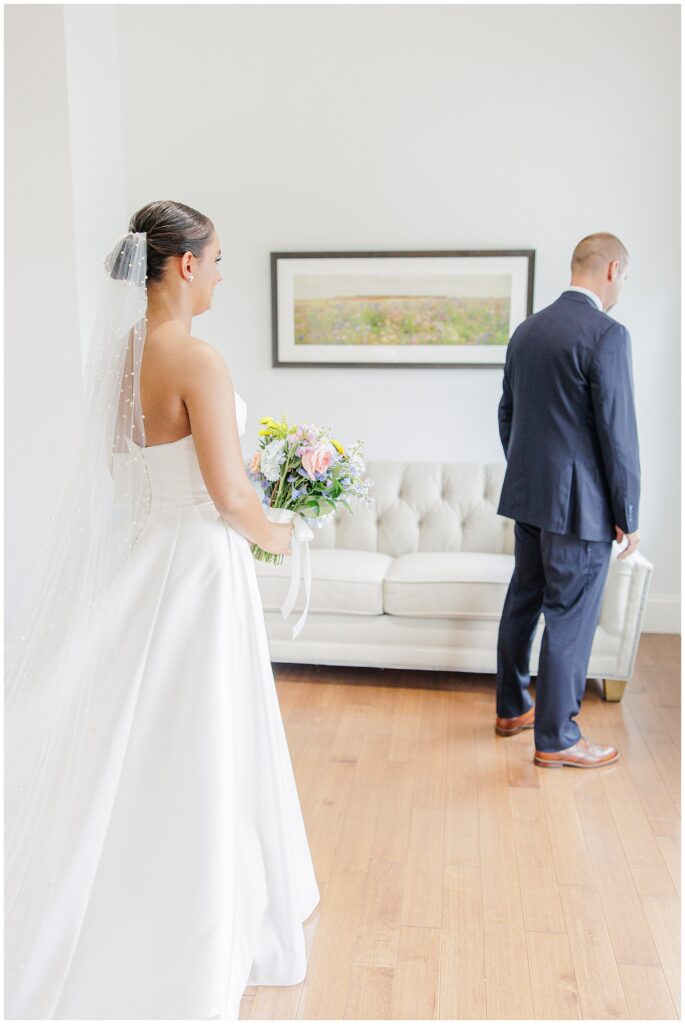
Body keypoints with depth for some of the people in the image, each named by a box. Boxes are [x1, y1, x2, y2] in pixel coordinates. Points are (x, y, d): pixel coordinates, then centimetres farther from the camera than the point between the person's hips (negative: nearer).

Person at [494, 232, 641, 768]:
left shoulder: (526, 330, 8)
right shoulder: (606, 334, -16)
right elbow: (618, 433, -16)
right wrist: (629, 515, -8)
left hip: (527, 495, 8)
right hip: (580, 503, -8)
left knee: (523, 601, 18)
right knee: (570, 618, 2)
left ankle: (511, 708, 32)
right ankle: (556, 738, 14)